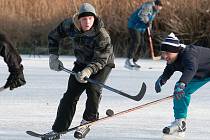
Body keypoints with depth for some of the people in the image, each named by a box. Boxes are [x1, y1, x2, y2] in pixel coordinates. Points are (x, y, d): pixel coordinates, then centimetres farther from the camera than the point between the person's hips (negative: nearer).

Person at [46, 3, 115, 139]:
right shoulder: (70, 25, -18)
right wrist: (53, 56, -7)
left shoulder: (102, 36, -32)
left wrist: (88, 71, -48)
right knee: (71, 94, -4)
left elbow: (100, 60, -32)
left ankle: (88, 121, -4)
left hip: (103, 65, -4)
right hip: (82, 63, 4)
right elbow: (54, 36, 0)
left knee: (93, 89, -25)